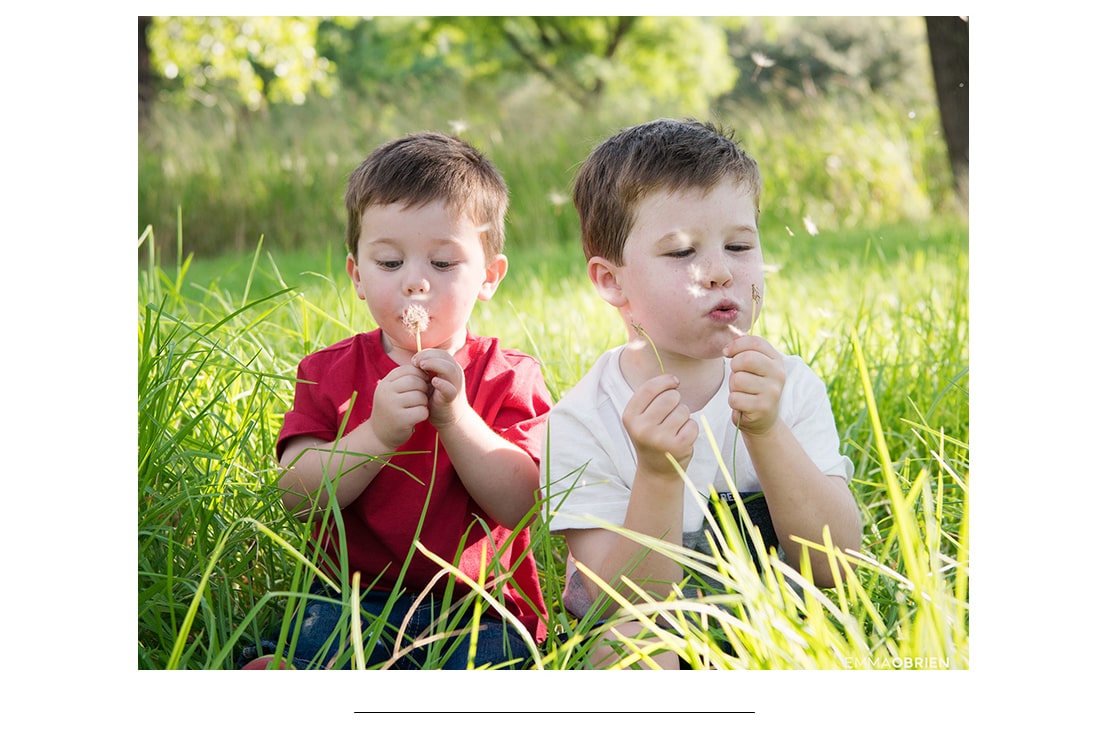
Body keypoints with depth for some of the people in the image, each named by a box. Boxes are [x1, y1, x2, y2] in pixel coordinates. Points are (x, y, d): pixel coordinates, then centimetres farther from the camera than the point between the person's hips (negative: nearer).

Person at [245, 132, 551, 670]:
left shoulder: (510, 378, 3)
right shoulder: (329, 372, 7)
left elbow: (521, 505, -9)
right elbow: (296, 494, -7)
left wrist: (454, 417, -21)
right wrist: (377, 435, -22)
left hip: (479, 605, 1)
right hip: (355, 598, -1)